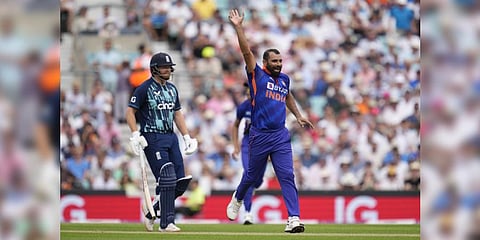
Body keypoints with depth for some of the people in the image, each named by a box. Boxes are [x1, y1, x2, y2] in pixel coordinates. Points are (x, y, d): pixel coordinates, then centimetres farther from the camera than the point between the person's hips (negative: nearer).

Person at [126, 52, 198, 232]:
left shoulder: (172, 89, 16)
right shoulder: (145, 88, -6)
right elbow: (130, 112, -7)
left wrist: (187, 137, 16)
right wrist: (135, 135, -19)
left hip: (171, 137, 8)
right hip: (152, 138, -8)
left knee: (180, 182, 2)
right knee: (167, 180, -14)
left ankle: (152, 214, 17)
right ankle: (166, 223, -9)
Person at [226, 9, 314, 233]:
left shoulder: (284, 79, 13)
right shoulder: (257, 75, -2)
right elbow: (246, 52, -13)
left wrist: (298, 116, 26)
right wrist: (238, 27, -21)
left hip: (281, 136, 3)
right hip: (259, 136, -3)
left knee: (287, 176, -8)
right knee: (253, 175, 13)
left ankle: (294, 218, -15)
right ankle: (238, 199, 43)